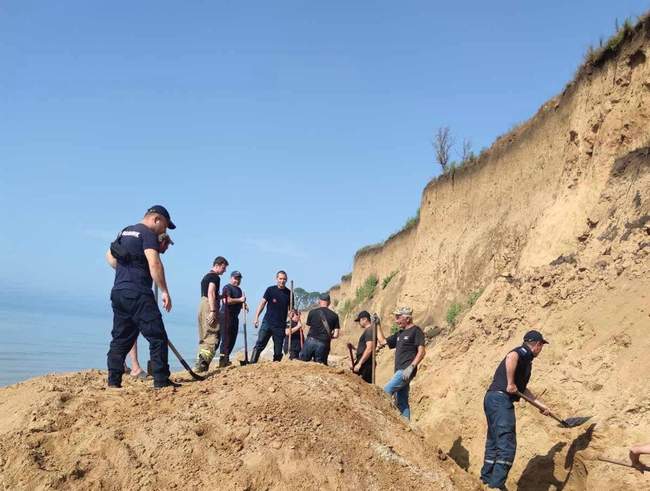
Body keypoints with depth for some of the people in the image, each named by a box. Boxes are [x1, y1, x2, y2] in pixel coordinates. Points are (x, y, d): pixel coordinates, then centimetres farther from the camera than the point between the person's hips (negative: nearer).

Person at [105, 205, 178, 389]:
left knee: (121, 338, 13)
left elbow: (109, 256, 30)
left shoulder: (124, 231, 20)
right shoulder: (148, 234, -7)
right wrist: (165, 291, -17)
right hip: (138, 293, -9)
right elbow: (154, 264, -19)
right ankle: (161, 381, -6)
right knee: (157, 337, -5)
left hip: (118, 292, 9)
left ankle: (113, 381, 11)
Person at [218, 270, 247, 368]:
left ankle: (226, 359, 17)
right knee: (226, 339, -12)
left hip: (234, 317, 9)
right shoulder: (227, 287, -6)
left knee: (232, 339, 9)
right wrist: (240, 300, -18)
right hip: (226, 315, -9)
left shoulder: (239, 289, 22)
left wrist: (243, 305, 10)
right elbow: (227, 301, -20)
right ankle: (223, 360, -13)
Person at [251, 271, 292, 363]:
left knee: (278, 351, 4)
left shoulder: (289, 293, 6)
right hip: (267, 322, -1)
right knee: (259, 345, -9)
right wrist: (256, 317, -8)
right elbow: (262, 303, 1)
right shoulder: (270, 290, 2)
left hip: (280, 325, 2)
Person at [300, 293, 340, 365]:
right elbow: (336, 335, 4)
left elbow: (309, 327, 12)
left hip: (311, 341, 0)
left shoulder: (312, 312, 5)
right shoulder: (334, 316, 6)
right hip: (324, 344, 1)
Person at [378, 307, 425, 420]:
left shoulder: (416, 331, -5)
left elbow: (422, 351, -13)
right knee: (401, 402, 9)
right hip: (400, 372, 9)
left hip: (406, 371, -9)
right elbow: (383, 342, 24)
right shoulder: (399, 333, 20)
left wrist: (411, 367, -22)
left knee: (385, 392, -17)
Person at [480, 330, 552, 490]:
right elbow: (510, 357, -30)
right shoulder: (524, 352, -4)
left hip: (492, 399, 10)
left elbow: (522, 389, 35)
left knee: (494, 442, 17)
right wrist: (510, 383, -25)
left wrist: (540, 404, 39)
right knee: (507, 445, -10)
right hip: (501, 399, -10)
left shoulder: (525, 359, 26)